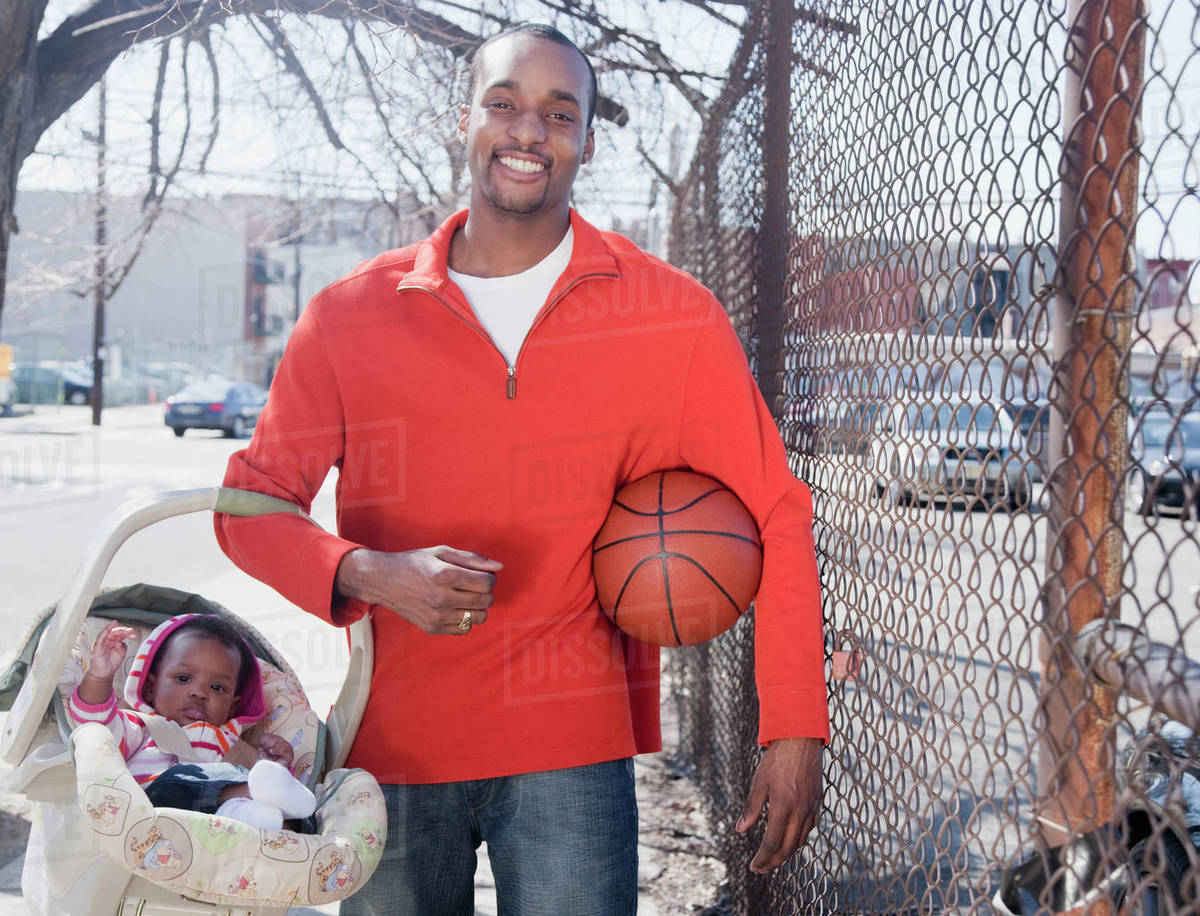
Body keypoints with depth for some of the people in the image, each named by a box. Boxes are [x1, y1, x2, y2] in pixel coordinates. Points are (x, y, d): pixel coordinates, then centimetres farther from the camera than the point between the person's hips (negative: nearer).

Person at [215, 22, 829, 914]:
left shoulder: (674, 316, -2)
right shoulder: (351, 314, 1)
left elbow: (775, 516, 1)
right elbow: (252, 501, 5)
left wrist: (795, 733, -4)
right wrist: (368, 574, -16)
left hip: (572, 745, -1)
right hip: (391, 739, 2)